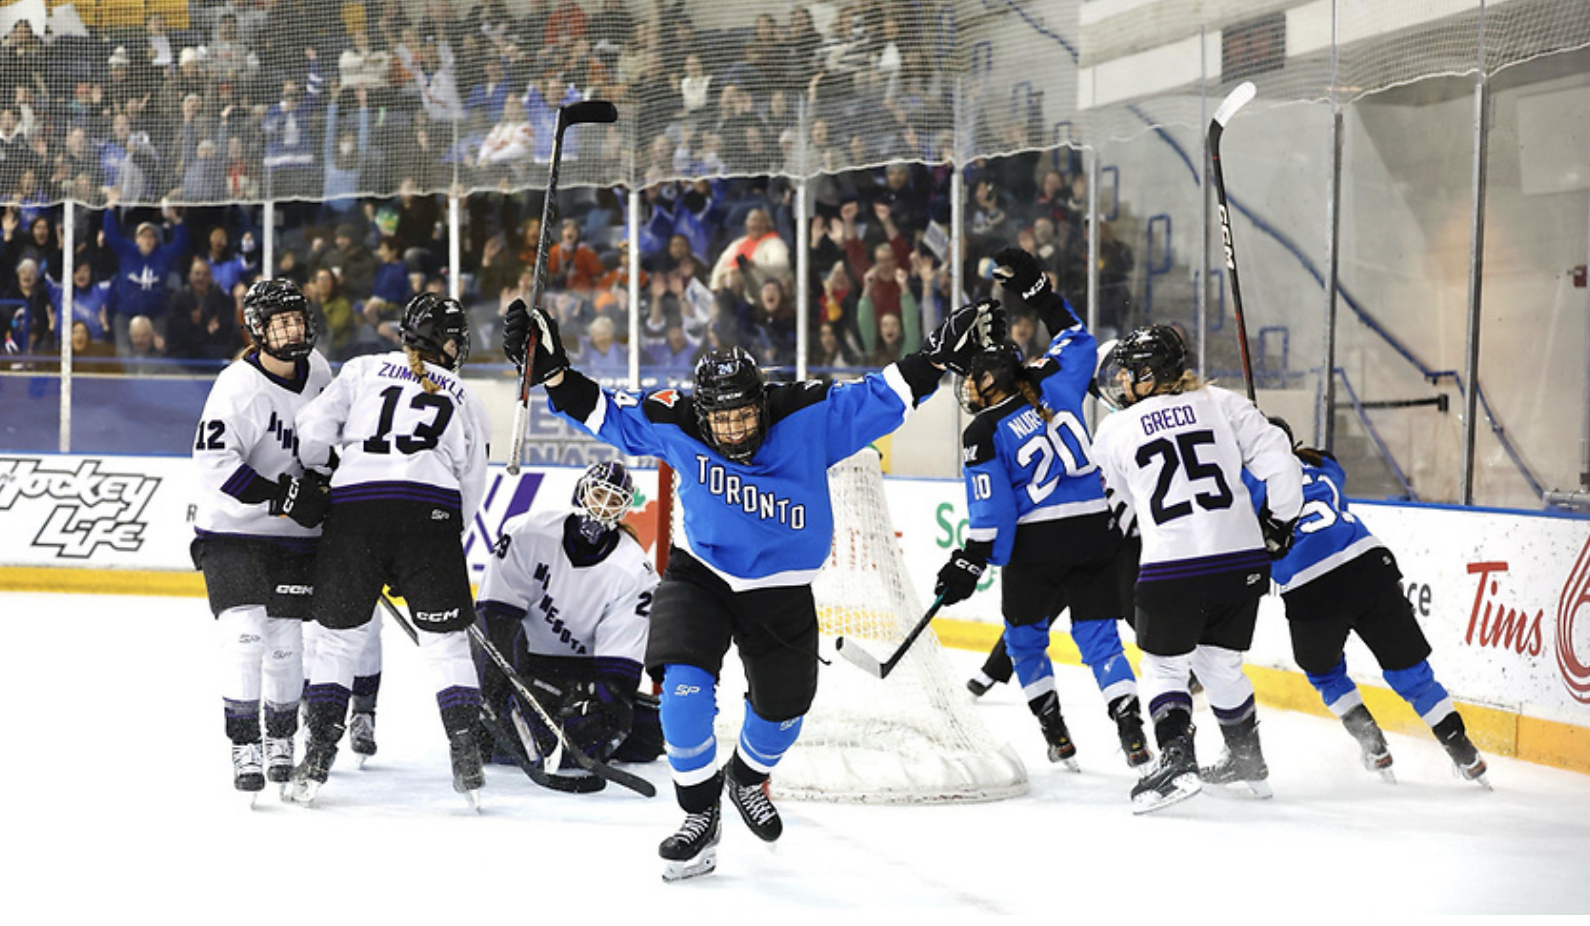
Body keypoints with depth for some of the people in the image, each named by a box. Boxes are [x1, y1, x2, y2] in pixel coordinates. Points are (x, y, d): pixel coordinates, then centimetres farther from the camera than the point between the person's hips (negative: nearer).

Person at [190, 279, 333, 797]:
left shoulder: (317, 371, 2)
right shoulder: (238, 386, -20)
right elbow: (213, 463, -27)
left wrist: (327, 476, 16)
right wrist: (280, 497, -28)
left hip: (294, 532, 5)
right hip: (233, 529, -5)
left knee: (286, 638, 6)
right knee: (245, 631, -15)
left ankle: (281, 741, 24)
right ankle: (244, 749, -8)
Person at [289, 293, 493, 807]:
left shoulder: (364, 370, 19)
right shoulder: (465, 402, 22)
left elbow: (313, 430, 7)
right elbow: (470, 489, 18)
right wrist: (441, 546, 26)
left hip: (355, 505, 0)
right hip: (430, 512, 0)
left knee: (340, 634, 10)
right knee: (446, 639, 9)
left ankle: (316, 762, 5)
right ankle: (466, 760, 1)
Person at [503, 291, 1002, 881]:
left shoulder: (809, 419, -21)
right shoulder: (677, 426, -19)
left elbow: (883, 396, -18)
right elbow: (605, 412, -10)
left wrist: (944, 352, -27)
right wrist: (552, 371, -22)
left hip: (779, 591, 2)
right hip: (699, 577, -1)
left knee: (782, 707, 16)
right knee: (685, 687, -22)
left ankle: (747, 778, 50)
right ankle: (700, 817, -6)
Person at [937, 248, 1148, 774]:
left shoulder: (984, 433, -7)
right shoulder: (1055, 387, 7)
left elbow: (991, 512, -11)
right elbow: (1078, 341, 25)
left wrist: (969, 566, -5)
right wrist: (1039, 292, 27)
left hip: (1037, 543, -5)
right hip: (1096, 530, 5)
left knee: (1024, 637, 17)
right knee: (1099, 638, 7)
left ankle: (1057, 737, 13)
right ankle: (1132, 735, -6)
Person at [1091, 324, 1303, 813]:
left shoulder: (1114, 432, 6)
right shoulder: (1222, 404, 7)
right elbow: (1275, 457, -1)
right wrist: (1278, 521, 13)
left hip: (1171, 567, -3)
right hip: (1242, 559, 3)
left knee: (1163, 666, 13)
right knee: (1220, 663, 23)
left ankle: (1177, 758, -7)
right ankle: (1248, 762, 34)